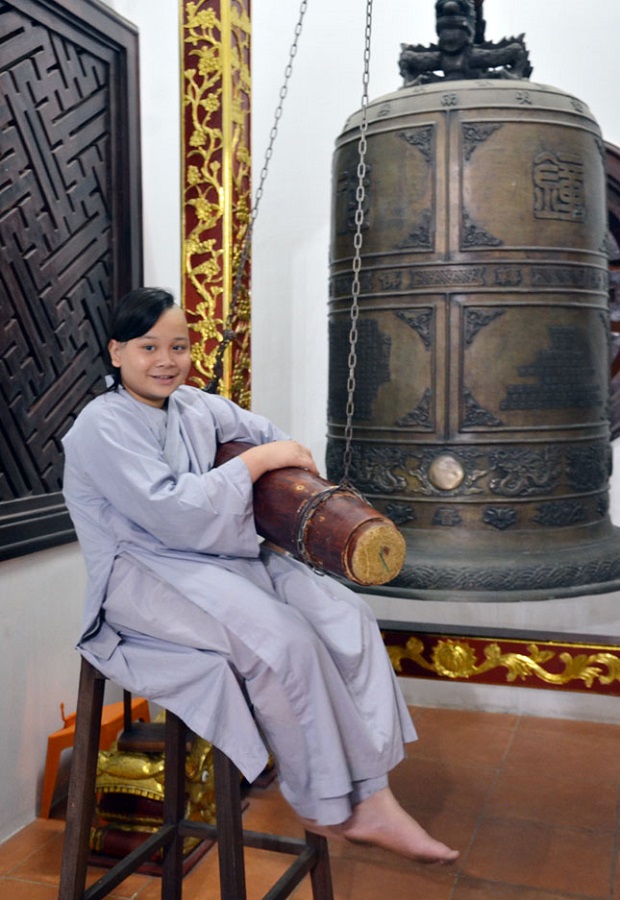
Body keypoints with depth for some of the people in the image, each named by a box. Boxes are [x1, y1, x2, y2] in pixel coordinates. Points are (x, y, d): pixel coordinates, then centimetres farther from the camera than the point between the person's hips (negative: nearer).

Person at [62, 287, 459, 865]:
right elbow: (170, 510, -22)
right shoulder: (101, 426, -10)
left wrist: (291, 461, 6)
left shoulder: (195, 406, 11)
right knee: (283, 638, -29)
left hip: (223, 557, 8)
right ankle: (323, 808, -9)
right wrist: (258, 460, -18)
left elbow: (266, 434, 28)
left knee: (347, 617, -11)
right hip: (146, 578, -7)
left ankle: (369, 800, -10)